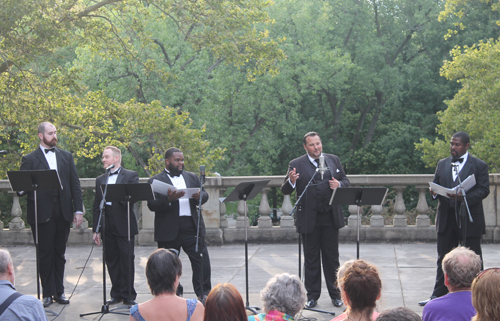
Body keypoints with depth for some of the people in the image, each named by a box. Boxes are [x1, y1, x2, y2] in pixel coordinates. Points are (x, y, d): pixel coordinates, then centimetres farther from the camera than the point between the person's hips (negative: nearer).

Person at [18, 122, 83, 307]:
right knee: (45, 255, 2)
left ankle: (59, 292, 16)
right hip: (42, 213, -3)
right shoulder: (30, 159, 2)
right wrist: (22, 190, -26)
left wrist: (78, 209, 2)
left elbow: (75, 185, 10)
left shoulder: (66, 157, 12)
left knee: (59, 254, 9)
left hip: (63, 213, 3)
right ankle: (47, 293, 9)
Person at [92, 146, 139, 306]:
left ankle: (128, 295, 5)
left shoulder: (131, 176, 2)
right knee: (112, 261, 7)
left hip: (124, 226, -4)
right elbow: (96, 206, 14)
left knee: (127, 261, -3)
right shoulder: (100, 180, 16)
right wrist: (96, 229, 9)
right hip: (107, 226, 5)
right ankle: (116, 294, 15)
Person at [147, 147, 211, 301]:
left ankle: (204, 294, 7)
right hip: (169, 230, -3)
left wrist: (199, 196, -11)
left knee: (202, 260, -2)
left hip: (192, 226, 3)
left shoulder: (192, 177, 17)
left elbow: (205, 195, 13)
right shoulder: (156, 181, 1)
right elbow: (152, 205, -9)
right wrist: (169, 199, -25)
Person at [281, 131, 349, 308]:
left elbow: (345, 181, 14)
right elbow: (285, 191, -5)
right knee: (311, 259, 7)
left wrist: (339, 184, -9)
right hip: (309, 219, -2)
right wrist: (291, 181, -27)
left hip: (331, 218, 2)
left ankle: (335, 294, 19)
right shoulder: (296, 165, -1)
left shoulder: (333, 160, 8)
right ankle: (312, 296, 16)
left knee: (332, 257, 8)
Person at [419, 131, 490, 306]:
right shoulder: (442, 164, 13)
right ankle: (438, 295, 11)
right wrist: (434, 192, -9)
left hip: (469, 219, -4)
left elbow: (484, 190, -8)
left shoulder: (479, 166, -2)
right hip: (446, 218, 4)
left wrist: (464, 197, -23)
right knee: (443, 259, 7)